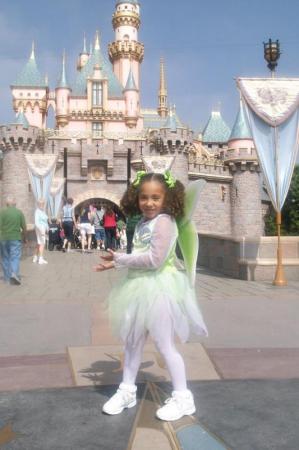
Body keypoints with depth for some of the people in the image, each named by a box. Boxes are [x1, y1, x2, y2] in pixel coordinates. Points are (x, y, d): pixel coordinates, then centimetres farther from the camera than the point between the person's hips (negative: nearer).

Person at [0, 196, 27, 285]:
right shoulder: (19, 212, 0)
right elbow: (24, 227, 1)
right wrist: (24, 237, 13)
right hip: (16, 238, 0)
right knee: (15, 257, 1)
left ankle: (7, 278, 18)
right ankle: (14, 273, -22)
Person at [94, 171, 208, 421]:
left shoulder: (164, 222, -17)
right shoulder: (142, 223, 11)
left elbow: (154, 259, -24)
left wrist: (120, 258, -16)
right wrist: (116, 262, 4)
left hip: (159, 289, -9)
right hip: (140, 288, 9)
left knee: (165, 345, 0)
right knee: (133, 341, 18)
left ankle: (183, 397, 16)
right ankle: (127, 390, 34)